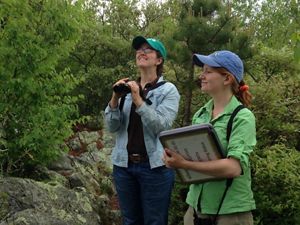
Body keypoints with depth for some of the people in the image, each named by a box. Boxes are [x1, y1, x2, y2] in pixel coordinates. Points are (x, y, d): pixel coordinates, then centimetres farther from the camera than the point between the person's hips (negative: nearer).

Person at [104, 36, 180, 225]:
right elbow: (112, 127, 2)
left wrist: (138, 100, -24)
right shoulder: (127, 88, 8)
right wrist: (115, 99, -12)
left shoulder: (168, 90, -4)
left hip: (154, 166, -4)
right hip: (124, 164, 4)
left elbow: (161, 126, -17)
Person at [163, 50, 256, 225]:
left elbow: (234, 167, -24)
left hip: (231, 211, -5)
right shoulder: (200, 114, 5)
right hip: (196, 206, 6)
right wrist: (174, 155, -10)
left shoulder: (243, 117, -13)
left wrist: (184, 164, -28)